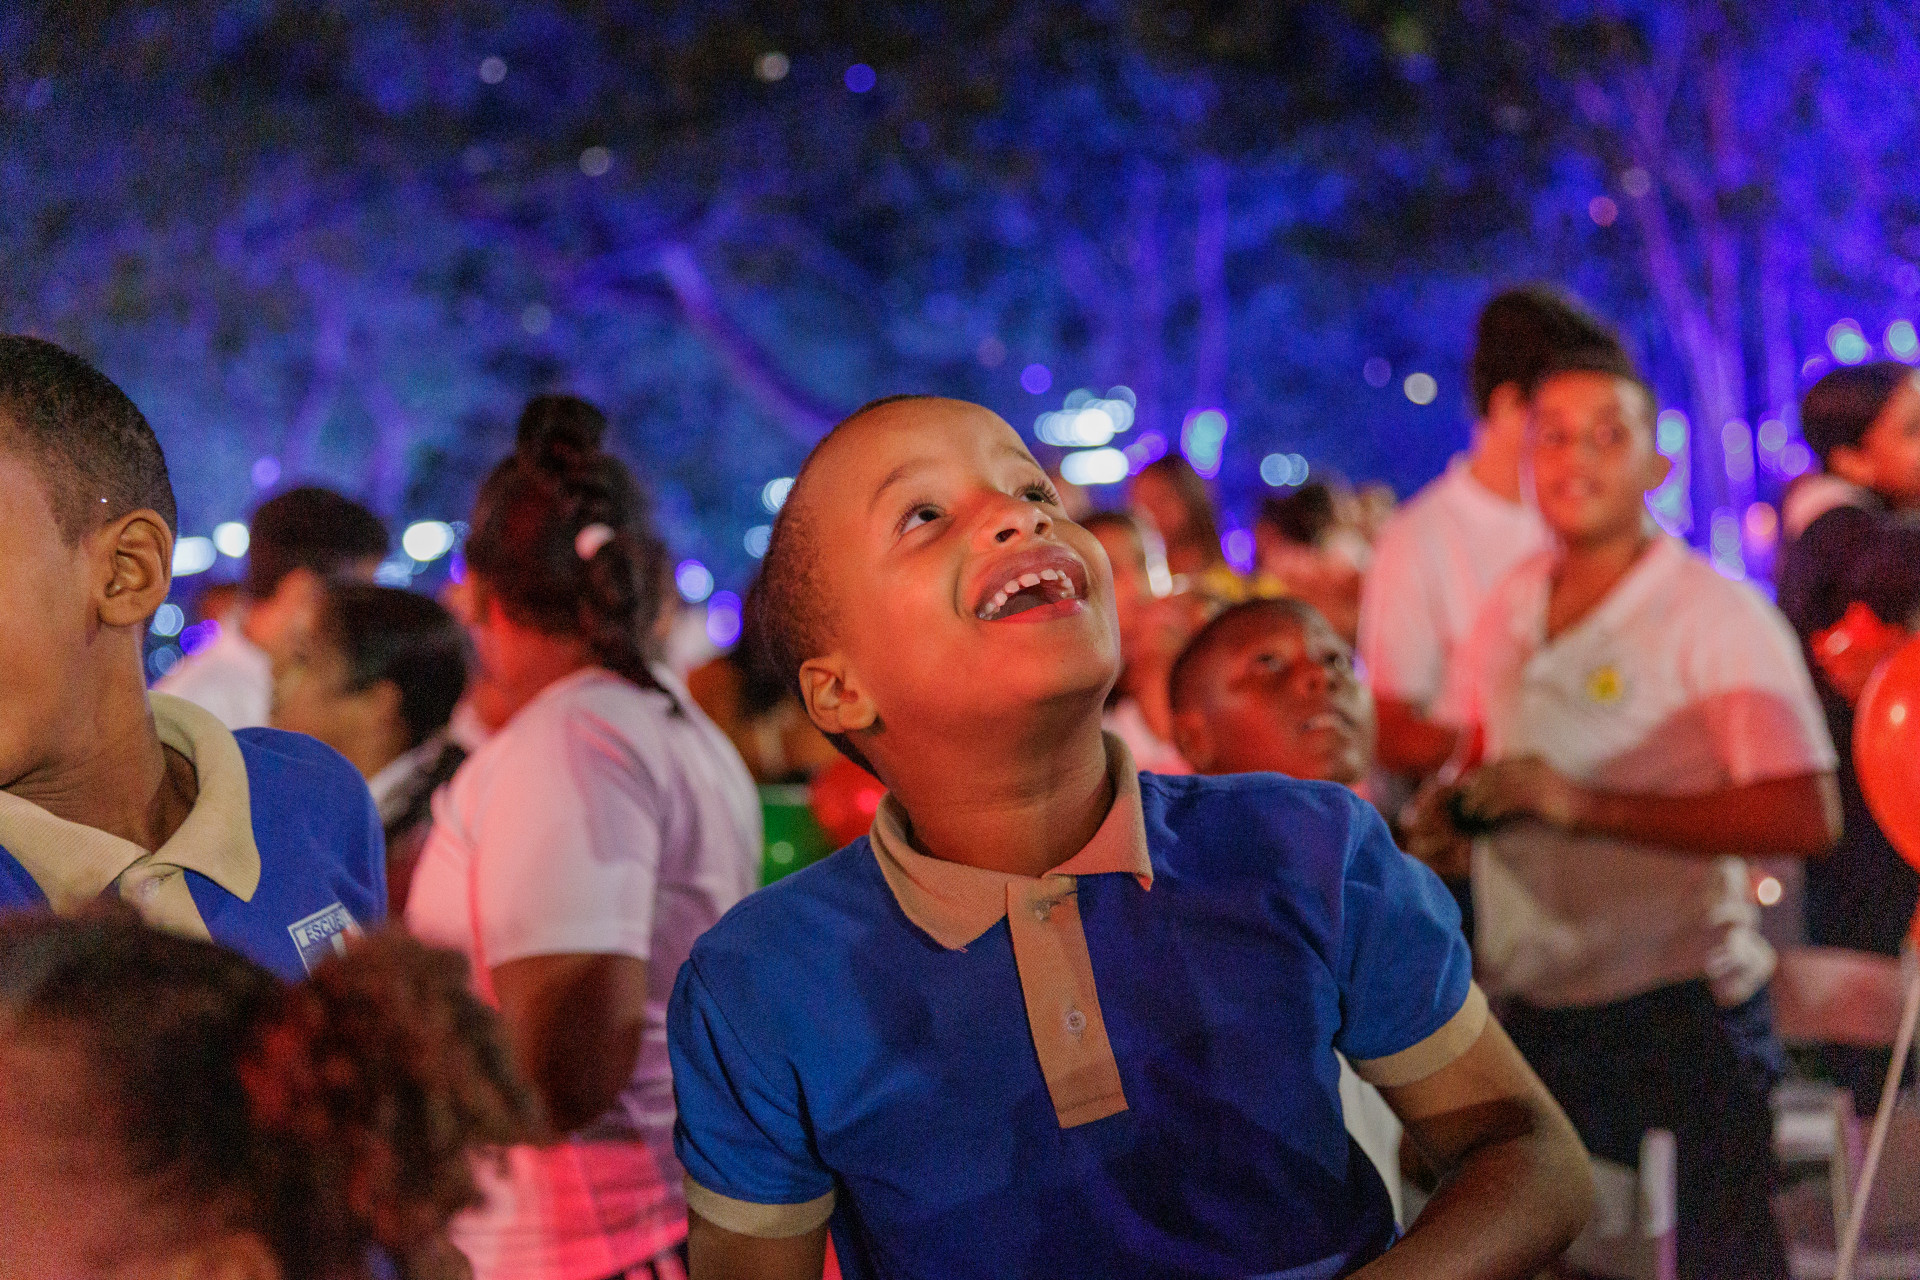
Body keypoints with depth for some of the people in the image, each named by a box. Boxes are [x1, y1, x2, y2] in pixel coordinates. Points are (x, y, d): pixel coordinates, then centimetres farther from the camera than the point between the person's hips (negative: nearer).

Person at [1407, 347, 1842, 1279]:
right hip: (1525, 1015, 6)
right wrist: (1453, 804, -1)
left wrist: (1585, 805, -24)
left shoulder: (1716, 617, -10)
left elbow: (1805, 817, -21)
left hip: (1681, 1016, -6)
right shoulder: (1512, 606, 9)